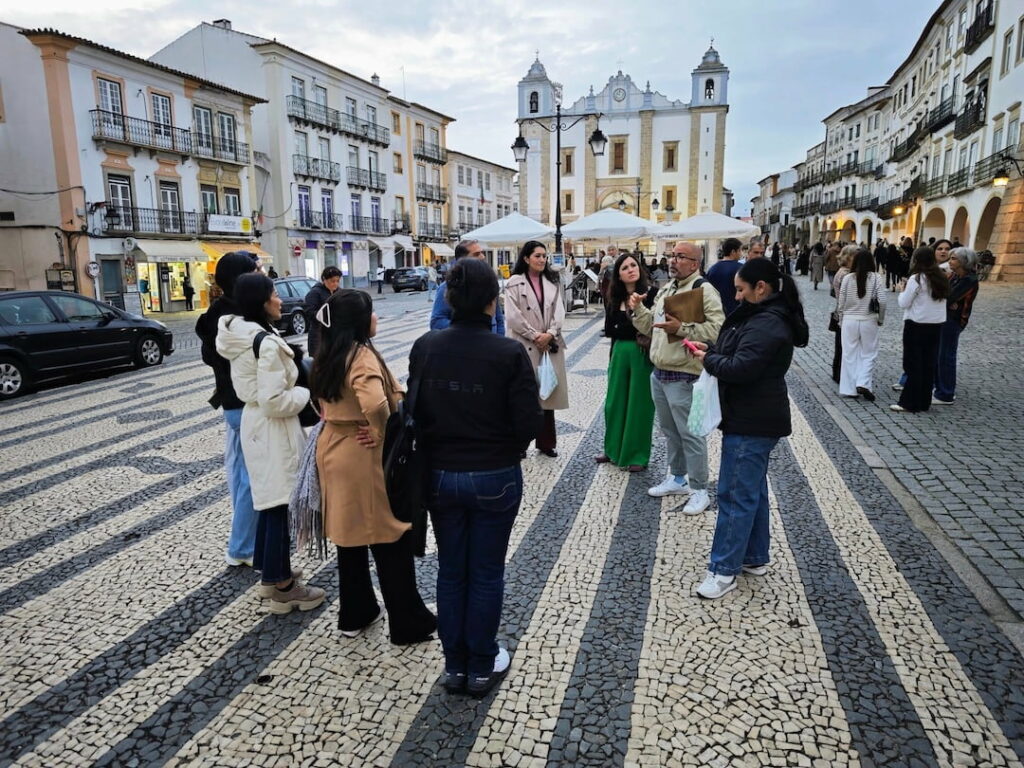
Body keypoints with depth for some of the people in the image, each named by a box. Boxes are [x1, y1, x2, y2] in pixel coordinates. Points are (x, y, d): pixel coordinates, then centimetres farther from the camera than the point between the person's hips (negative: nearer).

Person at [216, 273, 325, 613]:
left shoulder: (239, 334, 7)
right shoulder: (267, 342, -24)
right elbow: (273, 401, -27)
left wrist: (294, 386, 15)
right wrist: (305, 394, -11)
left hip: (254, 423, 10)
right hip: (273, 429, -10)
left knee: (269, 501, 20)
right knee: (280, 505, 1)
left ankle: (271, 571, 35)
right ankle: (281, 586, 14)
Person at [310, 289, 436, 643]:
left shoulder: (326, 356, 6)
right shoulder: (362, 356, -22)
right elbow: (375, 404, -38)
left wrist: (338, 424, 13)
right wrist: (383, 435, -22)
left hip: (333, 449, 8)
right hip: (365, 457, -8)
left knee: (349, 535, 19)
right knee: (391, 541, 5)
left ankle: (354, 614, 33)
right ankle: (408, 623, 17)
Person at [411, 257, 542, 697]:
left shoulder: (424, 348, -8)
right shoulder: (509, 353, -18)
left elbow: (414, 412, -1)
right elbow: (529, 423, -16)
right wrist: (506, 447, 5)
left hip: (439, 475, 3)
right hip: (495, 477, -3)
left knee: (450, 570, 17)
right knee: (486, 574, 13)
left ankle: (454, 665, 32)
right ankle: (482, 667, 29)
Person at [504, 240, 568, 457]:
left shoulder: (552, 283, 12)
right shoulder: (514, 283, -2)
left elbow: (559, 312, 4)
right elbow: (514, 316, -9)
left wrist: (549, 334, -12)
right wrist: (535, 336, -13)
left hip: (550, 346, 4)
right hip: (523, 346, -4)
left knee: (547, 392, 9)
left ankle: (546, 442, 19)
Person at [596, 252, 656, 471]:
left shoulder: (651, 294, -9)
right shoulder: (614, 299, 5)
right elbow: (608, 330, 2)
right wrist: (635, 332, -8)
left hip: (643, 355, -5)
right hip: (619, 353, 5)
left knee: (639, 405, 4)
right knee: (614, 402, 13)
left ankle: (638, 455, 17)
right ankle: (614, 449, 29)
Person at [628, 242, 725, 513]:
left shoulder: (704, 291, -13)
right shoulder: (665, 289, 15)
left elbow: (717, 329, -23)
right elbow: (650, 327, 19)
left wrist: (681, 328, -28)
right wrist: (638, 309, 3)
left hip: (684, 376, -9)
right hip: (658, 373, 9)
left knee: (690, 434, -1)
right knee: (670, 431, 19)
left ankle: (699, 490, 11)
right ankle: (677, 478, 35)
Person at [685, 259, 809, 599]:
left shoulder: (766, 324, -21)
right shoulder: (764, 316, 13)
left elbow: (740, 368, -27)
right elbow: (738, 354, 20)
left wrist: (708, 360, -10)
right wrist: (711, 349, 4)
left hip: (751, 422, -11)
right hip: (754, 419, 11)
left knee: (736, 494, -5)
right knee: (753, 490, 17)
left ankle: (723, 569, 3)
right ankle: (755, 558, 29)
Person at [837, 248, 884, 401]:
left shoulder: (847, 278, -5)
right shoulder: (876, 278, -7)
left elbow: (841, 302, -1)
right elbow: (882, 301, -10)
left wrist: (841, 321, 12)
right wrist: (880, 318, 6)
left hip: (849, 320, 1)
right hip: (869, 321, -1)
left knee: (850, 354, 9)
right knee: (868, 354, 11)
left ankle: (849, 389, 13)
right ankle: (864, 384, -3)